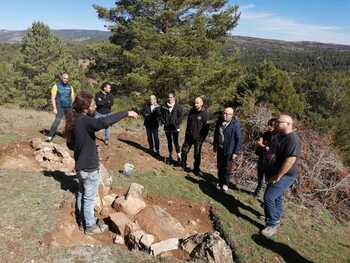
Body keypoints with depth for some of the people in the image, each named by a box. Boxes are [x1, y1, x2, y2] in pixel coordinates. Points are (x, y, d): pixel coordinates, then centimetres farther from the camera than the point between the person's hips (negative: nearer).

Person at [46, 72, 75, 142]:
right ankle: (49, 136, -14)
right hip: (60, 107, -4)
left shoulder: (70, 87, 9)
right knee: (57, 120, -17)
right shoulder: (56, 86, -2)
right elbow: (53, 98, -5)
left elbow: (72, 98, 11)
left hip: (68, 107, 4)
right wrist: (54, 108, -13)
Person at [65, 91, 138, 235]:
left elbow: (70, 144, 13)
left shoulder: (75, 120, 3)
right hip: (89, 167, -9)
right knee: (89, 198, 8)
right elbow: (104, 122, -44)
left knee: (81, 193, 24)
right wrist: (126, 113, -37)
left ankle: (82, 219, 43)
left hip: (81, 165, 9)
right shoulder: (85, 121, -26)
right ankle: (90, 226, 25)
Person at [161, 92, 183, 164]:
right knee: (169, 142, 13)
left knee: (176, 142, -5)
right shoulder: (164, 106, 2)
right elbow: (162, 115, 7)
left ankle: (179, 156, 5)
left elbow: (180, 116, -5)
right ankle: (170, 156, 25)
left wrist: (176, 124, -12)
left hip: (175, 128, -3)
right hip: (167, 127, 3)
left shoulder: (178, 106, -5)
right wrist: (164, 122, -5)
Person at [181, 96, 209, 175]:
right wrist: (187, 132, 12)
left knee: (197, 154, 8)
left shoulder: (204, 113, -14)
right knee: (184, 150, 13)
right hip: (189, 136, 5)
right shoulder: (192, 111, 2)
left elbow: (206, 127, -13)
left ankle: (196, 169, 24)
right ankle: (183, 165, 33)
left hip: (198, 138, -5)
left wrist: (202, 138, -14)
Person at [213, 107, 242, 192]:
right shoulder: (220, 121, -2)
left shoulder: (235, 124, -19)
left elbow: (239, 139, -14)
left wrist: (236, 152, -14)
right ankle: (220, 182, 34)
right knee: (220, 167, 16)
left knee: (227, 168, 8)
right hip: (220, 149, 5)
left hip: (229, 150, -5)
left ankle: (225, 184, 27)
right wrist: (215, 145, 15)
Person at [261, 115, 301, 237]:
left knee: (269, 197, -11)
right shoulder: (283, 137, 8)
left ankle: (272, 225, 1)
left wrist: (277, 176, -23)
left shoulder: (292, 139, -24)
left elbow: (290, 160, -29)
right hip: (279, 173, 10)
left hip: (285, 175, -10)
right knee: (277, 196, 20)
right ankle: (276, 219, 37)